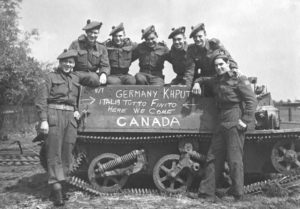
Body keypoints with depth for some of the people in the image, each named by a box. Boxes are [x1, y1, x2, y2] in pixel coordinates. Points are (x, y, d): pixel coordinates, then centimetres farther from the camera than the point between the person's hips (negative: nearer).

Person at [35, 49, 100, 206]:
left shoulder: (77, 79, 18)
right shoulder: (51, 77, 7)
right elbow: (41, 99, -1)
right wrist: (43, 120, -11)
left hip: (71, 116, 4)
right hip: (54, 115, -4)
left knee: (68, 152, 3)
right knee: (54, 153, -6)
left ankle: (60, 181, 13)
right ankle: (56, 189, -6)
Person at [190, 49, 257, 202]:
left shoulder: (239, 80, -2)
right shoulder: (216, 81, 19)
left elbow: (252, 101, -9)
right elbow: (203, 79, 40)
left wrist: (245, 120, -17)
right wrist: (197, 83, 17)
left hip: (235, 123, -8)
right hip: (221, 124, 8)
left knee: (234, 159, -6)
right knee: (213, 158, 6)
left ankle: (237, 194, 2)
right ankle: (206, 193, 11)